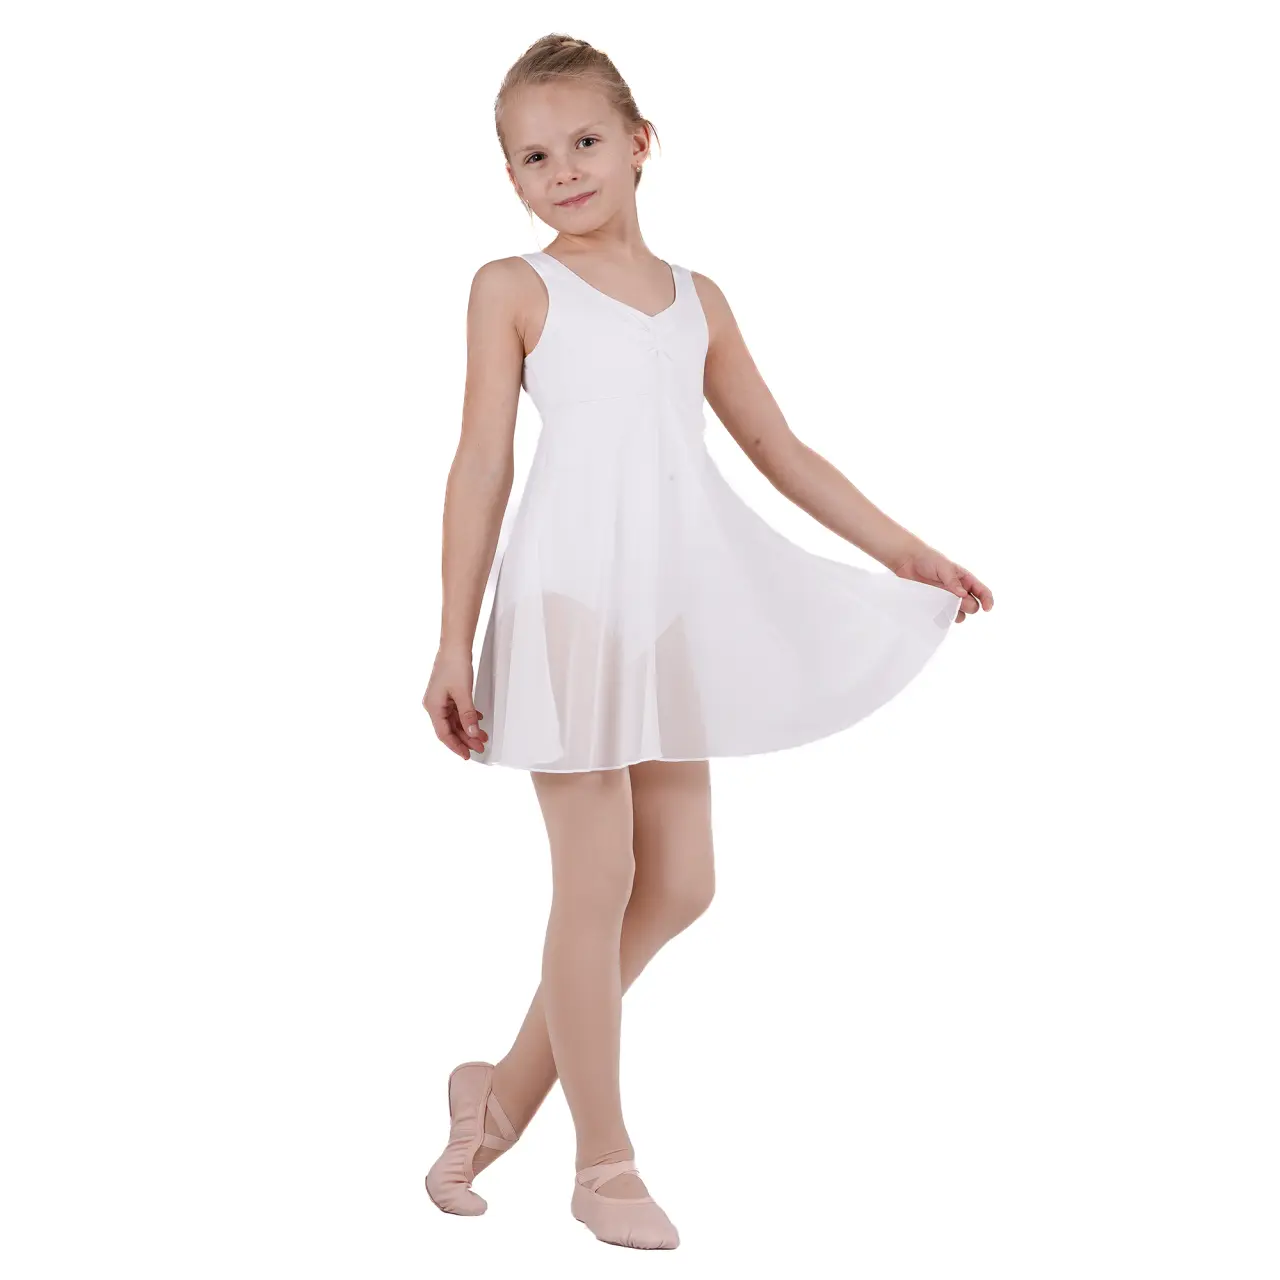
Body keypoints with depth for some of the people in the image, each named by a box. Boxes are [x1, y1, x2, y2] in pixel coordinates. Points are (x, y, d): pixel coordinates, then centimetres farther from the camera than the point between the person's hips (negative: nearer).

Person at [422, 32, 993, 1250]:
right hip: (572, 598, -5)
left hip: (679, 603, 5)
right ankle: (603, 1165, 13)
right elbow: (483, 466, -1)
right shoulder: (514, 288, 4)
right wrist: (452, 645, -4)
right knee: (600, 882, -2)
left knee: (680, 882, 6)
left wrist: (899, 549, 17)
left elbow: (776, 447, 21)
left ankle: (507, 1088, 23)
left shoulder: (697, 299, 16)